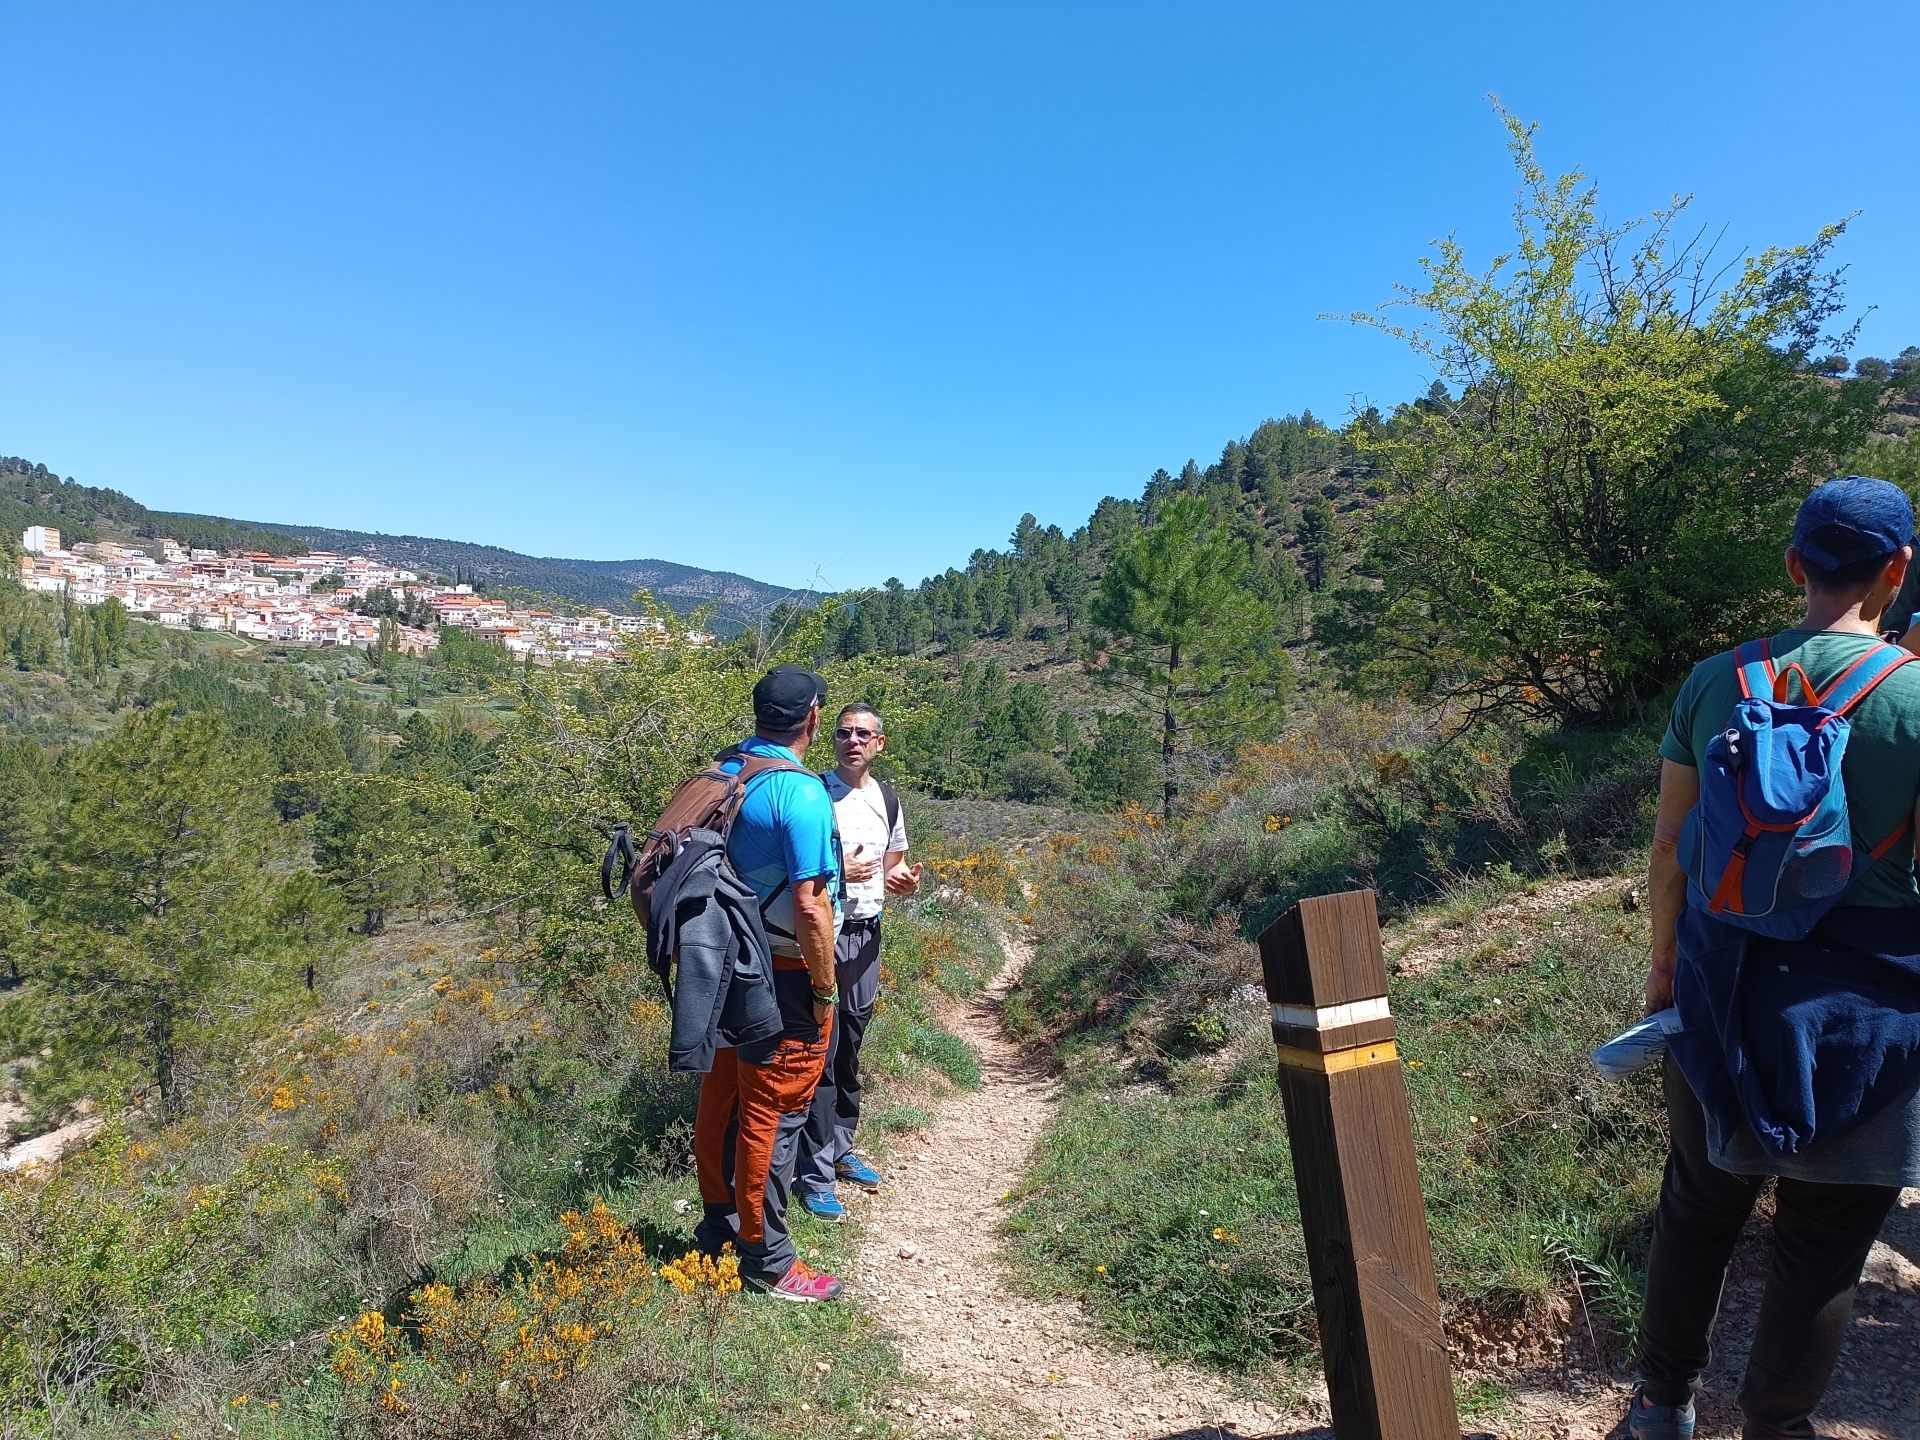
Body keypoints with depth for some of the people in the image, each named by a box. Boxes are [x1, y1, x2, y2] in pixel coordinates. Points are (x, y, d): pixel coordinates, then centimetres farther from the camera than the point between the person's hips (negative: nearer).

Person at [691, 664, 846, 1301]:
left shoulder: (721, 772, 3)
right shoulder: (801, 792, -22)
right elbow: (809, 908, -23)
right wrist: (825, 992, -13)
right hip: (782, 976, -8)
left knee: (721, 1097, 19)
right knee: (772, 1114, 4)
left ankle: (719, 1225, 36)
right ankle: (766, 1259, 18)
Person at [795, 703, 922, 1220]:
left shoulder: (887, 799, 9)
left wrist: (902, 880, -3)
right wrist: (837, 873, -21)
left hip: (867, 934, 6)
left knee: (850, 1052, 15)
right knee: (820, 1053, -4)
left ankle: (839, 1149, 30)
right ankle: (814, 1174, 5)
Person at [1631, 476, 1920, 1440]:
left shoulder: (1714, 684, -3)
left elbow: (1669, 845, 2)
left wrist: (1664, 962, 14)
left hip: (1724, 993, 3)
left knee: (1697, 1208, 19)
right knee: (1823, 1247, 13)